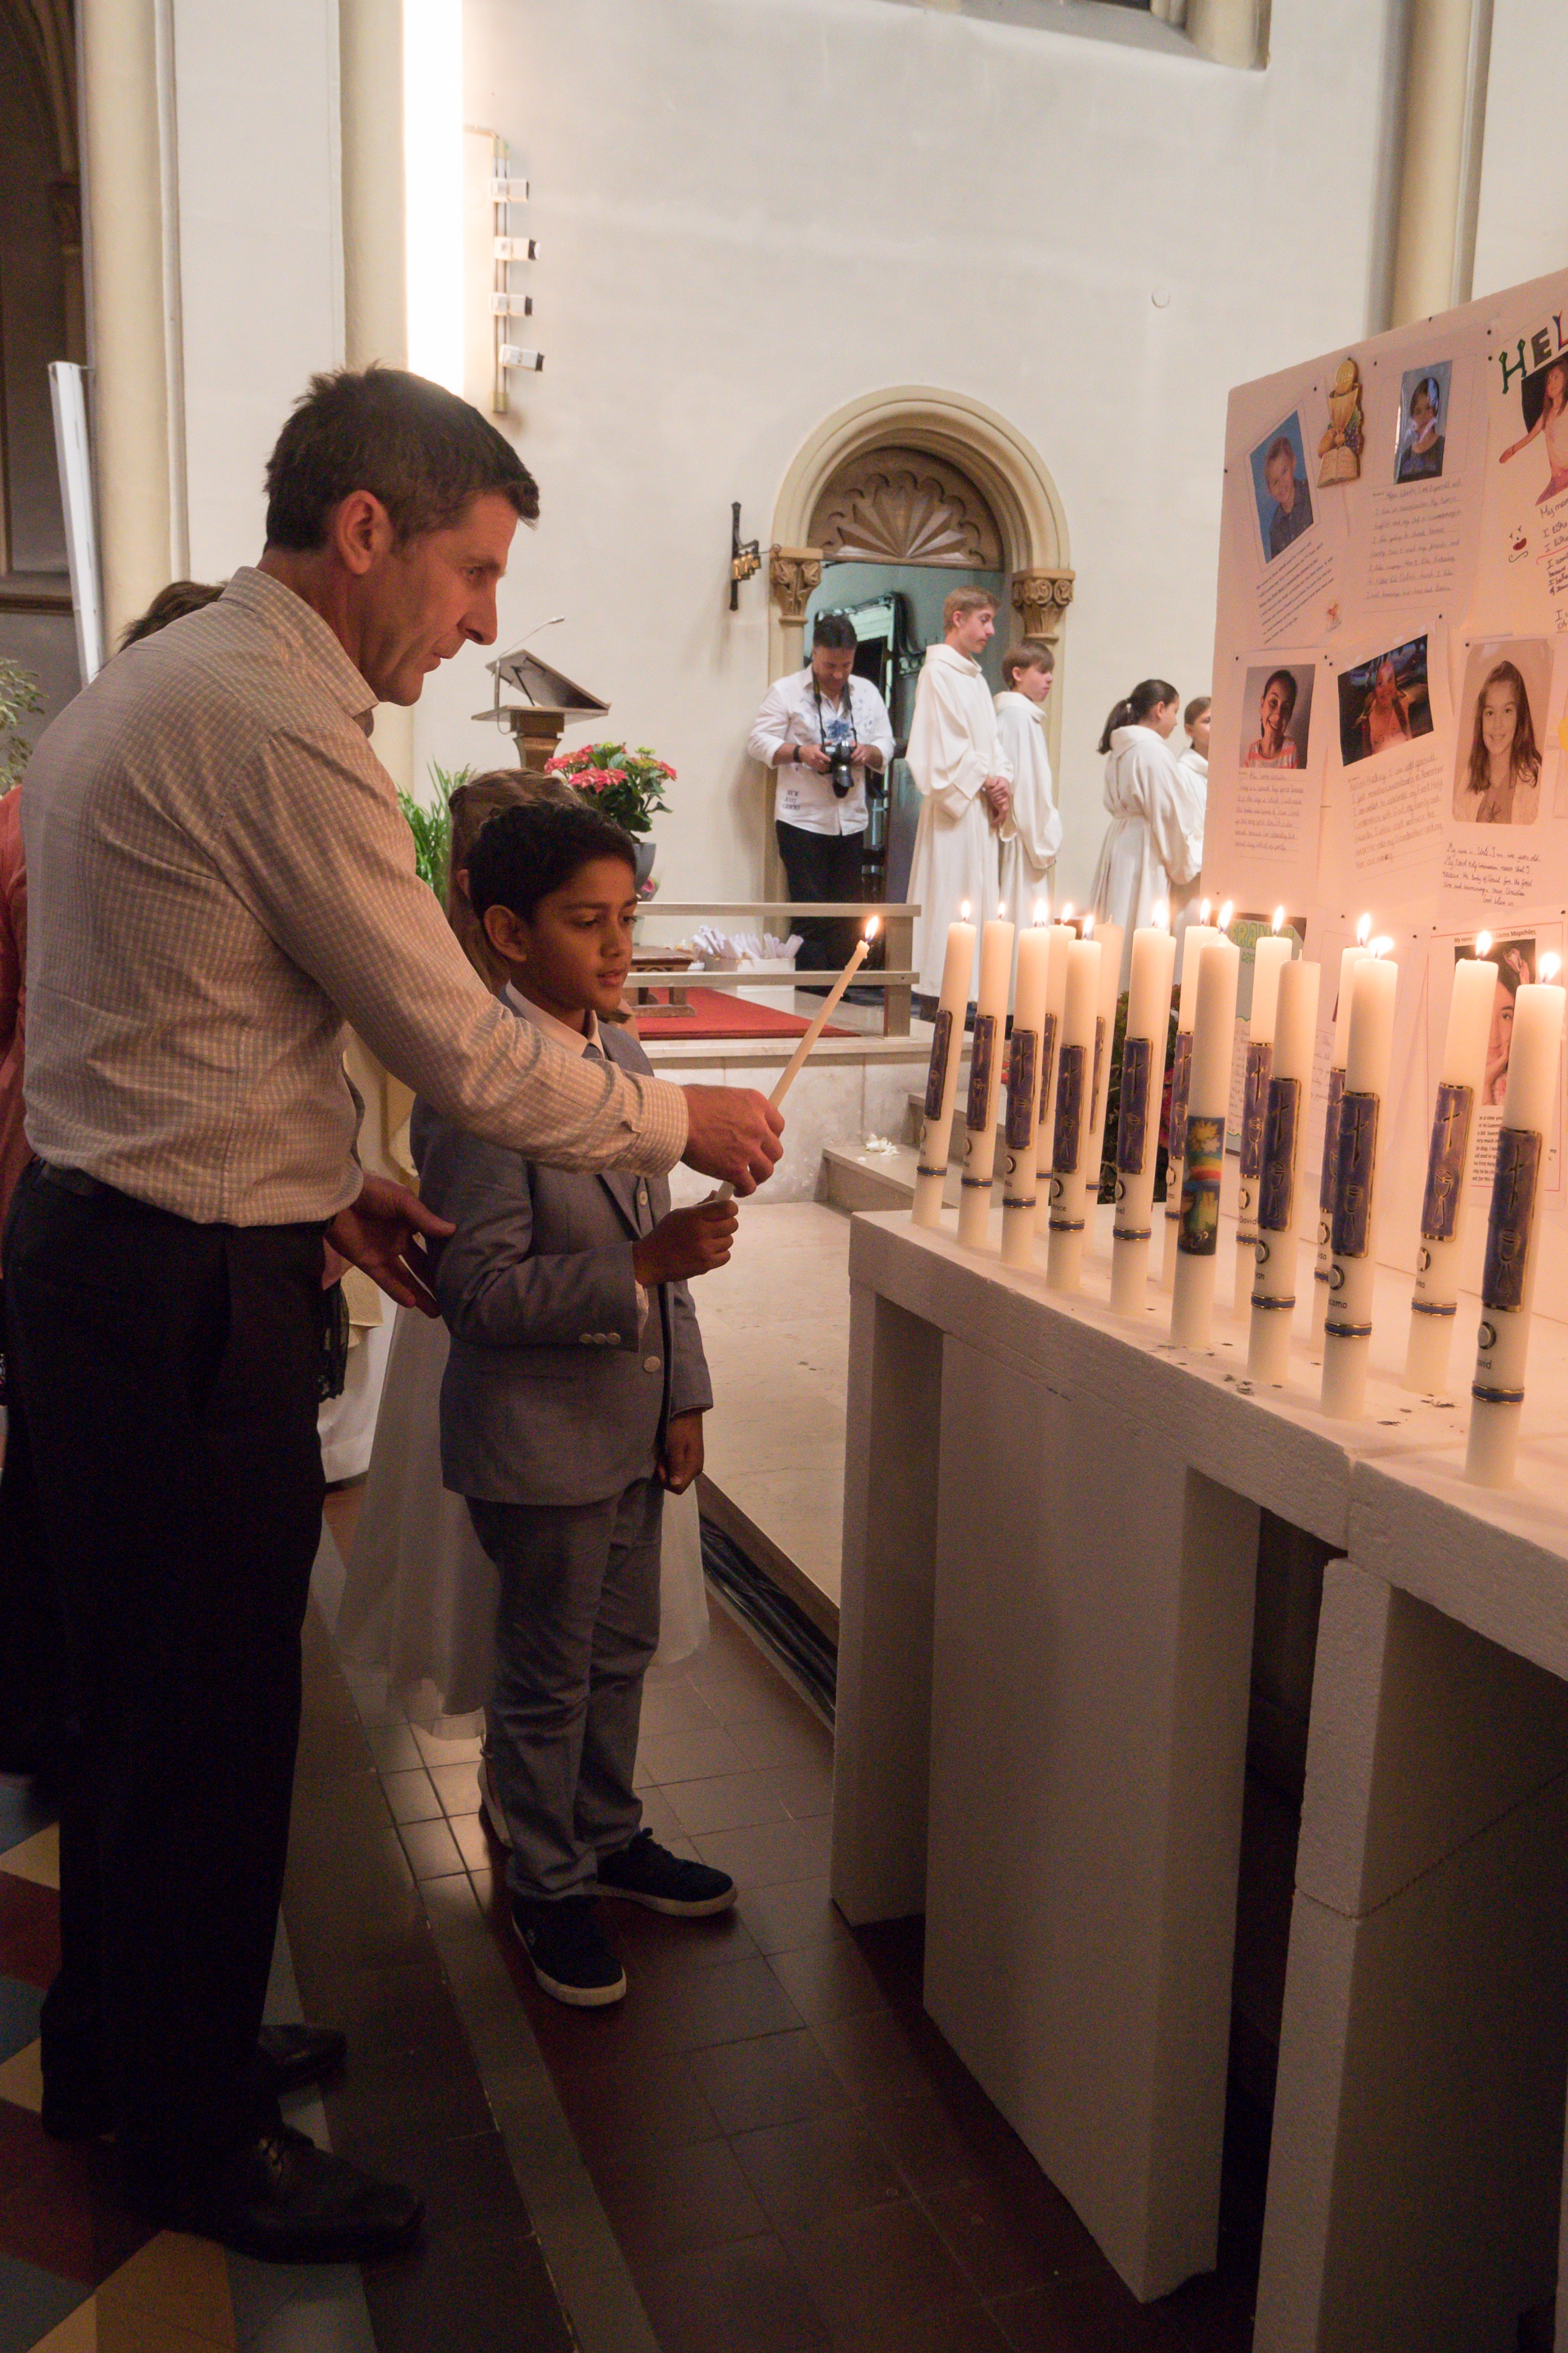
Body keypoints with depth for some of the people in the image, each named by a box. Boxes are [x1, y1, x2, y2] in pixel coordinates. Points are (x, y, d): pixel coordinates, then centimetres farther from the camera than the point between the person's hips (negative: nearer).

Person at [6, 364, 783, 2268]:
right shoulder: (279, 725, -19)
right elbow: (463, 1054, -17)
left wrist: (316, 1186, 14)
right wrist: (682, 1125, -4)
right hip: (189, 1299, -10)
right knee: (209, 1727, 7)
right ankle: (195, 2142, 28)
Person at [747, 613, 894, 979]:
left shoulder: (867, 693, 14)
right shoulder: (786, 691, 1)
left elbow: (886, 746, 15)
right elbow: (759, 742, -3)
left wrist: (869, 752, -8)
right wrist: (800, 752, -19)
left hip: (851, 821, 5)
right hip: (803, 820, -4)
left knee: (847, 915, 6)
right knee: (811, 915, -5)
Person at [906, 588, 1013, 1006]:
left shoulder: (975, 677, 20)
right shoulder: (937, 673, -7)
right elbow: (945, 746, -14)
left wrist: (1002, 784, 3)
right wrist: (986, 783, -10)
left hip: (981, 808, 9)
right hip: (954, 807, -9)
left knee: (981, 899, 7)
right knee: (950, 899, -9)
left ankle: (969, 994, 10)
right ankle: (941, 995, -6)